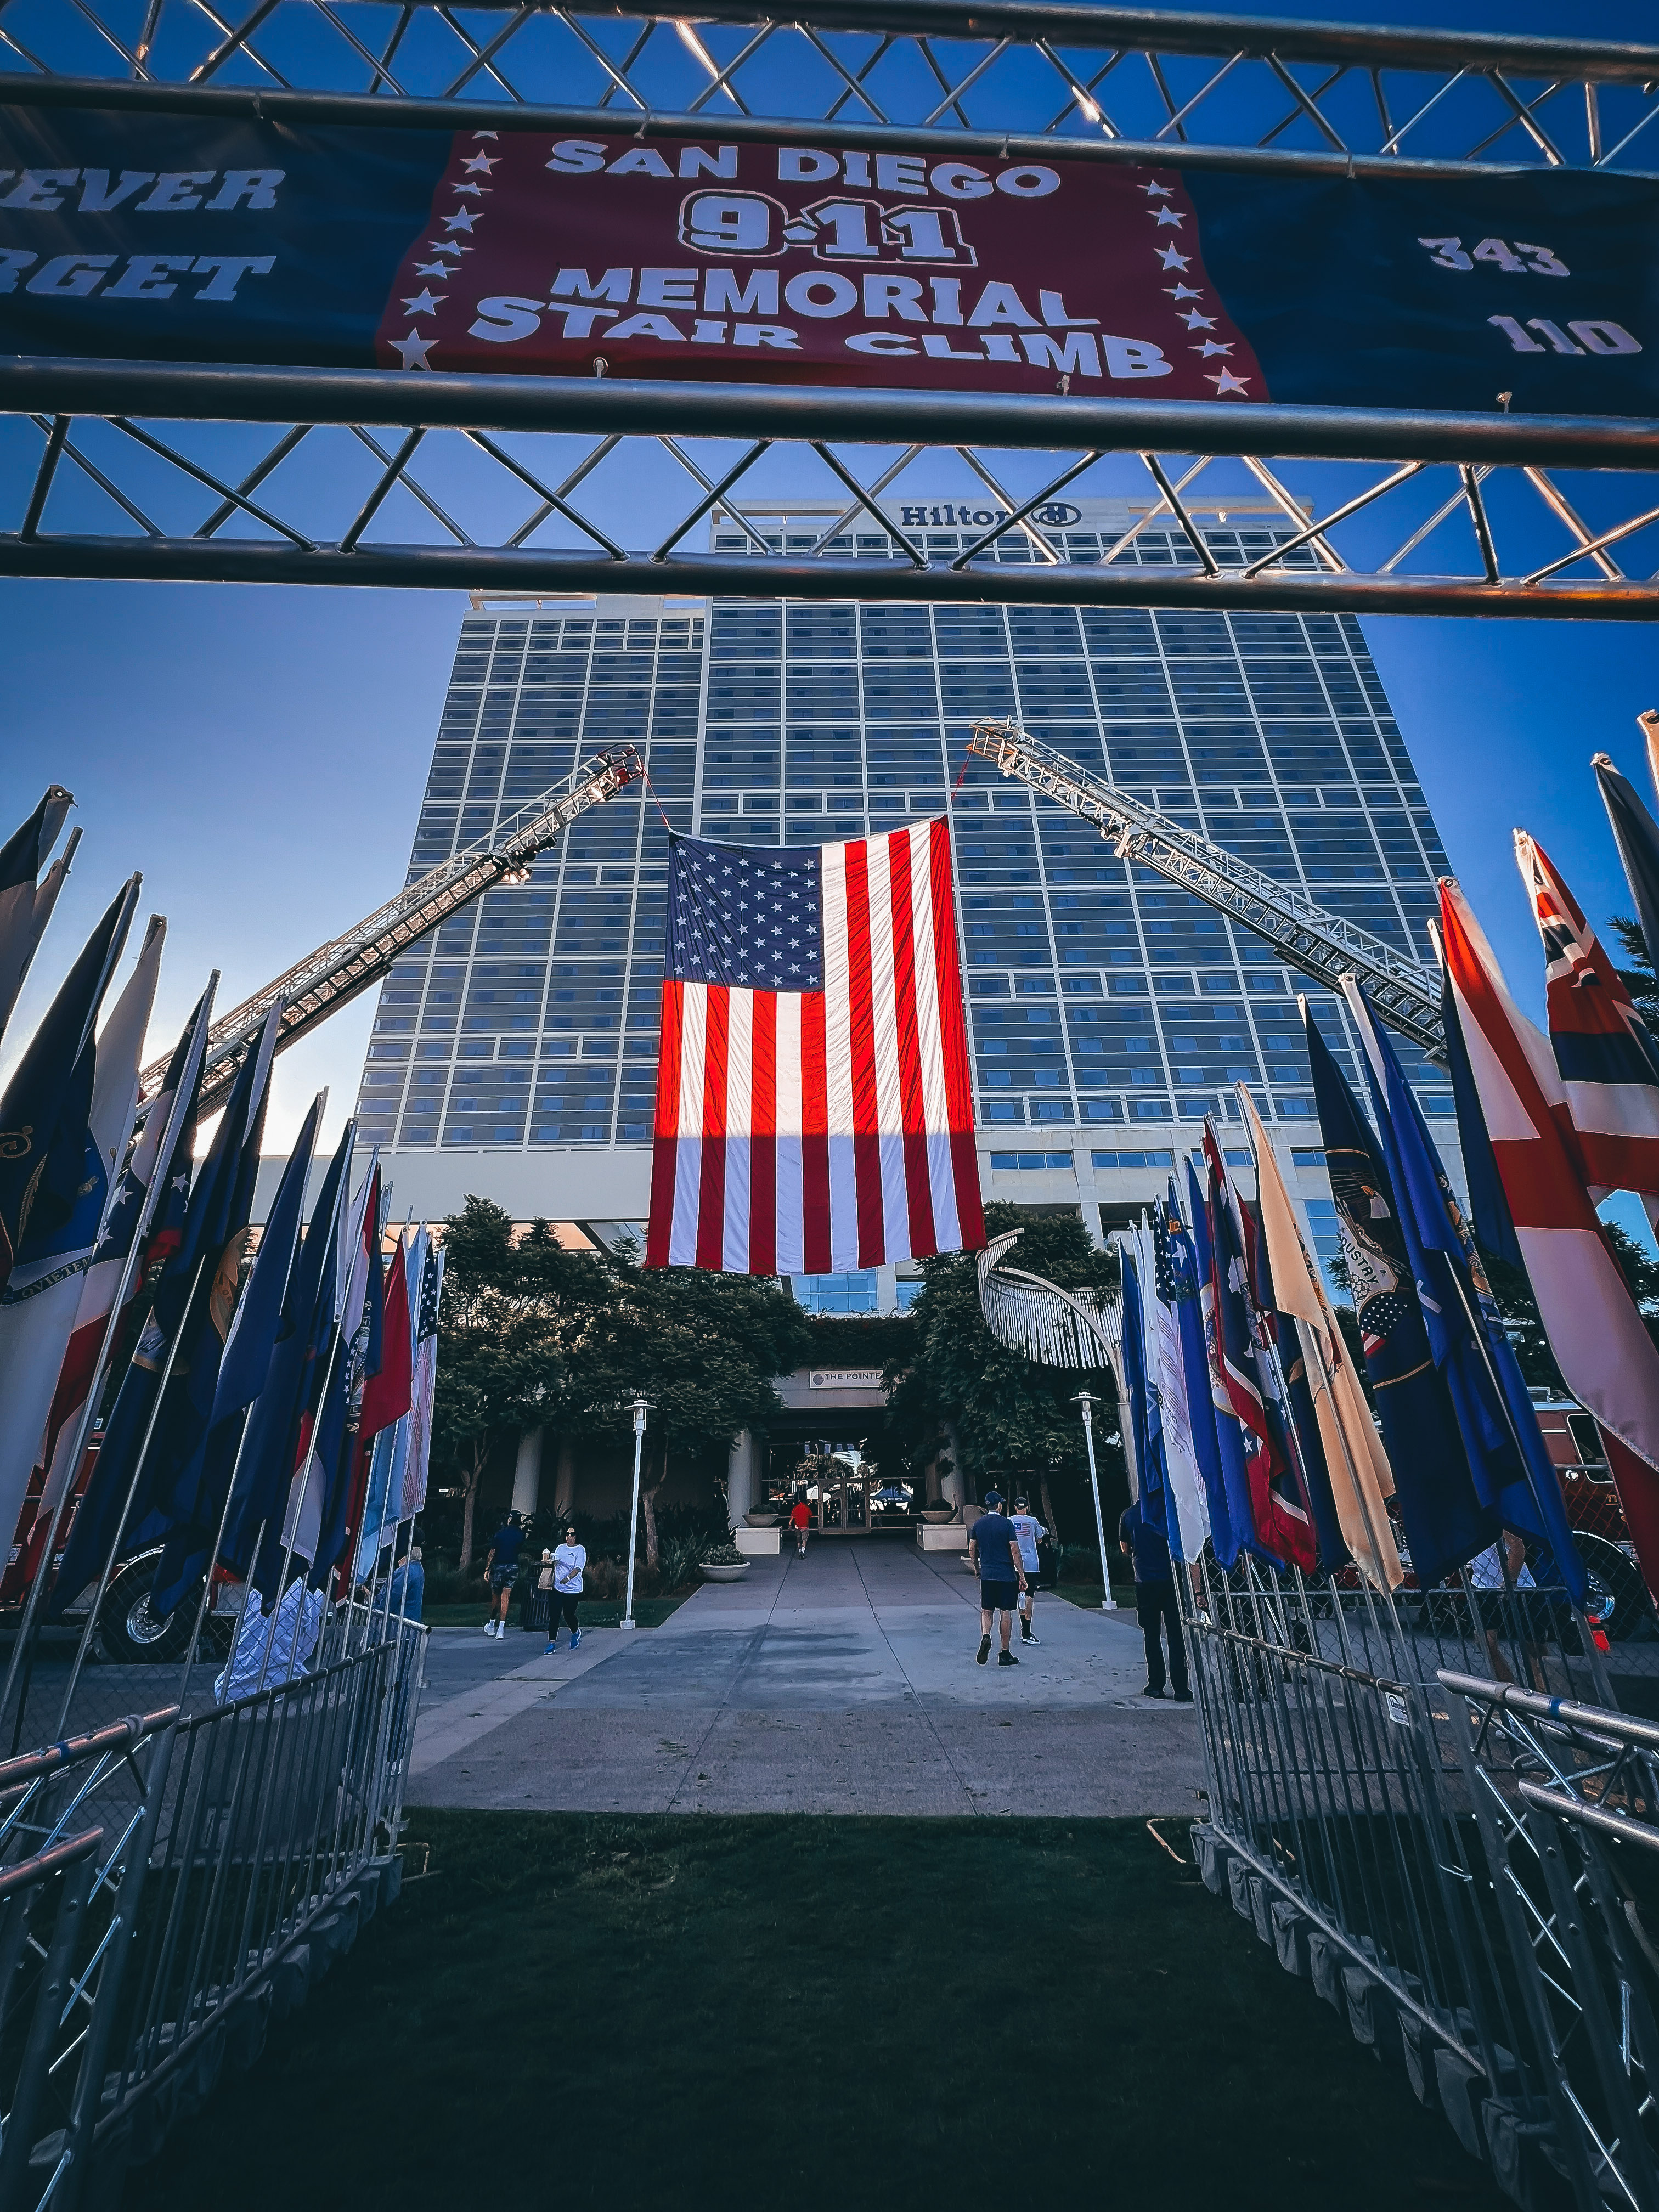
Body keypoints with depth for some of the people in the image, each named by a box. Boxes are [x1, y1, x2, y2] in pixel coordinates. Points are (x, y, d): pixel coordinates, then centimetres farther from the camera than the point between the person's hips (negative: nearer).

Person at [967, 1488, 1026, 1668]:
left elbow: (972, 1549, 10)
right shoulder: (1007, 1523, -8)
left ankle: (985, 1636, -15)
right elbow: (1015, 1551, -10)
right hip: (1007, 1576, -3)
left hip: (987, 1575, 3)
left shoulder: (978, 1524, 4)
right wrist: (1022, 1576, -5)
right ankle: (1005, 1654, 10)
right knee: (1006, 1613, 6)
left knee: (986, 1611, 12)